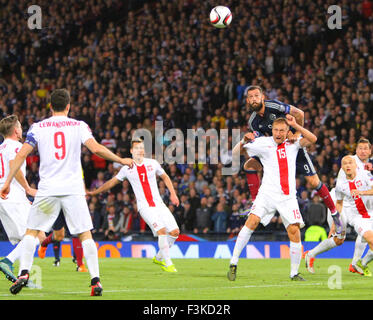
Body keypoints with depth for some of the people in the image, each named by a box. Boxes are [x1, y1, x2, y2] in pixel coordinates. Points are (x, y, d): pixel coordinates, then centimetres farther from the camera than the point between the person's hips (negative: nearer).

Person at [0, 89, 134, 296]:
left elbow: (21, 155, 1)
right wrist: (121, 160, 5)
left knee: (31, 231, 11)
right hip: (73, 189, 0)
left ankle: (24, 273, -5)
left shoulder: (38, 128, 5)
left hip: (47, 189, 0)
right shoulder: (79, 126, 4)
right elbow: (96, 149, -7)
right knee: (85, 234, 4)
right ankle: (95, 280, -4)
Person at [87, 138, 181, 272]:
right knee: (161, 230, -23)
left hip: (159, 204, 4)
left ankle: (159, 257, 18)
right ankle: (167, 263, -14)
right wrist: (93, 192, 15)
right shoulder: (127, 169, 2)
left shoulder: (152, 163, 7)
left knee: (175, 232, -3)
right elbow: (112, 182, 14)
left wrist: (173, 194, 11)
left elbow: (165, 177, 21)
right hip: (145, 206, -4)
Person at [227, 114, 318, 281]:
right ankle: (233, 263, -16)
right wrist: (243, 141, -15)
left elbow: (312, 139, -5)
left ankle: (294, 273, 5)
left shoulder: (293, 144, 10)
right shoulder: (263, 143, 4)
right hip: (267, 193, -2)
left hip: (288, 197, 2)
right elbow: (234, 153, 5)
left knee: (294, 230, -9)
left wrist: (295, 125, -11)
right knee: (252, 220, -21)